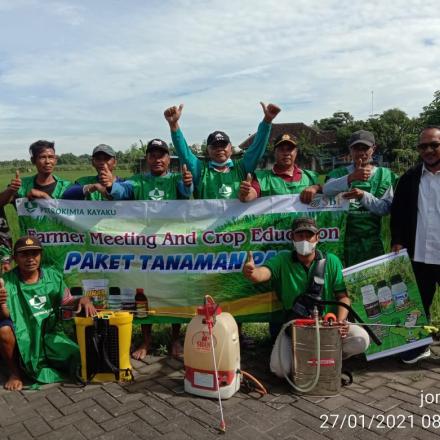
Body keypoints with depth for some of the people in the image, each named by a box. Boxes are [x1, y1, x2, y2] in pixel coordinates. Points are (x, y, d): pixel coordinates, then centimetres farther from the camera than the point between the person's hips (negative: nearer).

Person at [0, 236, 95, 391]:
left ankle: (45, 362, 19)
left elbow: (68, 302, 5)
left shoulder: (53, 277, -5)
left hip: (48, 334, 3)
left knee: (79, 359, -13)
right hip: (21, 337, -2)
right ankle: (15, 371, -6)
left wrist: (84, 299, -18)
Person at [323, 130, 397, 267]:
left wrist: (363, 195, -20)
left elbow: (385, 208, -3)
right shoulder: (340, 173, 8)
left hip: (371, 241, 0)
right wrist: (351, 178, -30)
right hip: (343, 238, 0)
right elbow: (327, 190, -15)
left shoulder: (385, 175, 7)